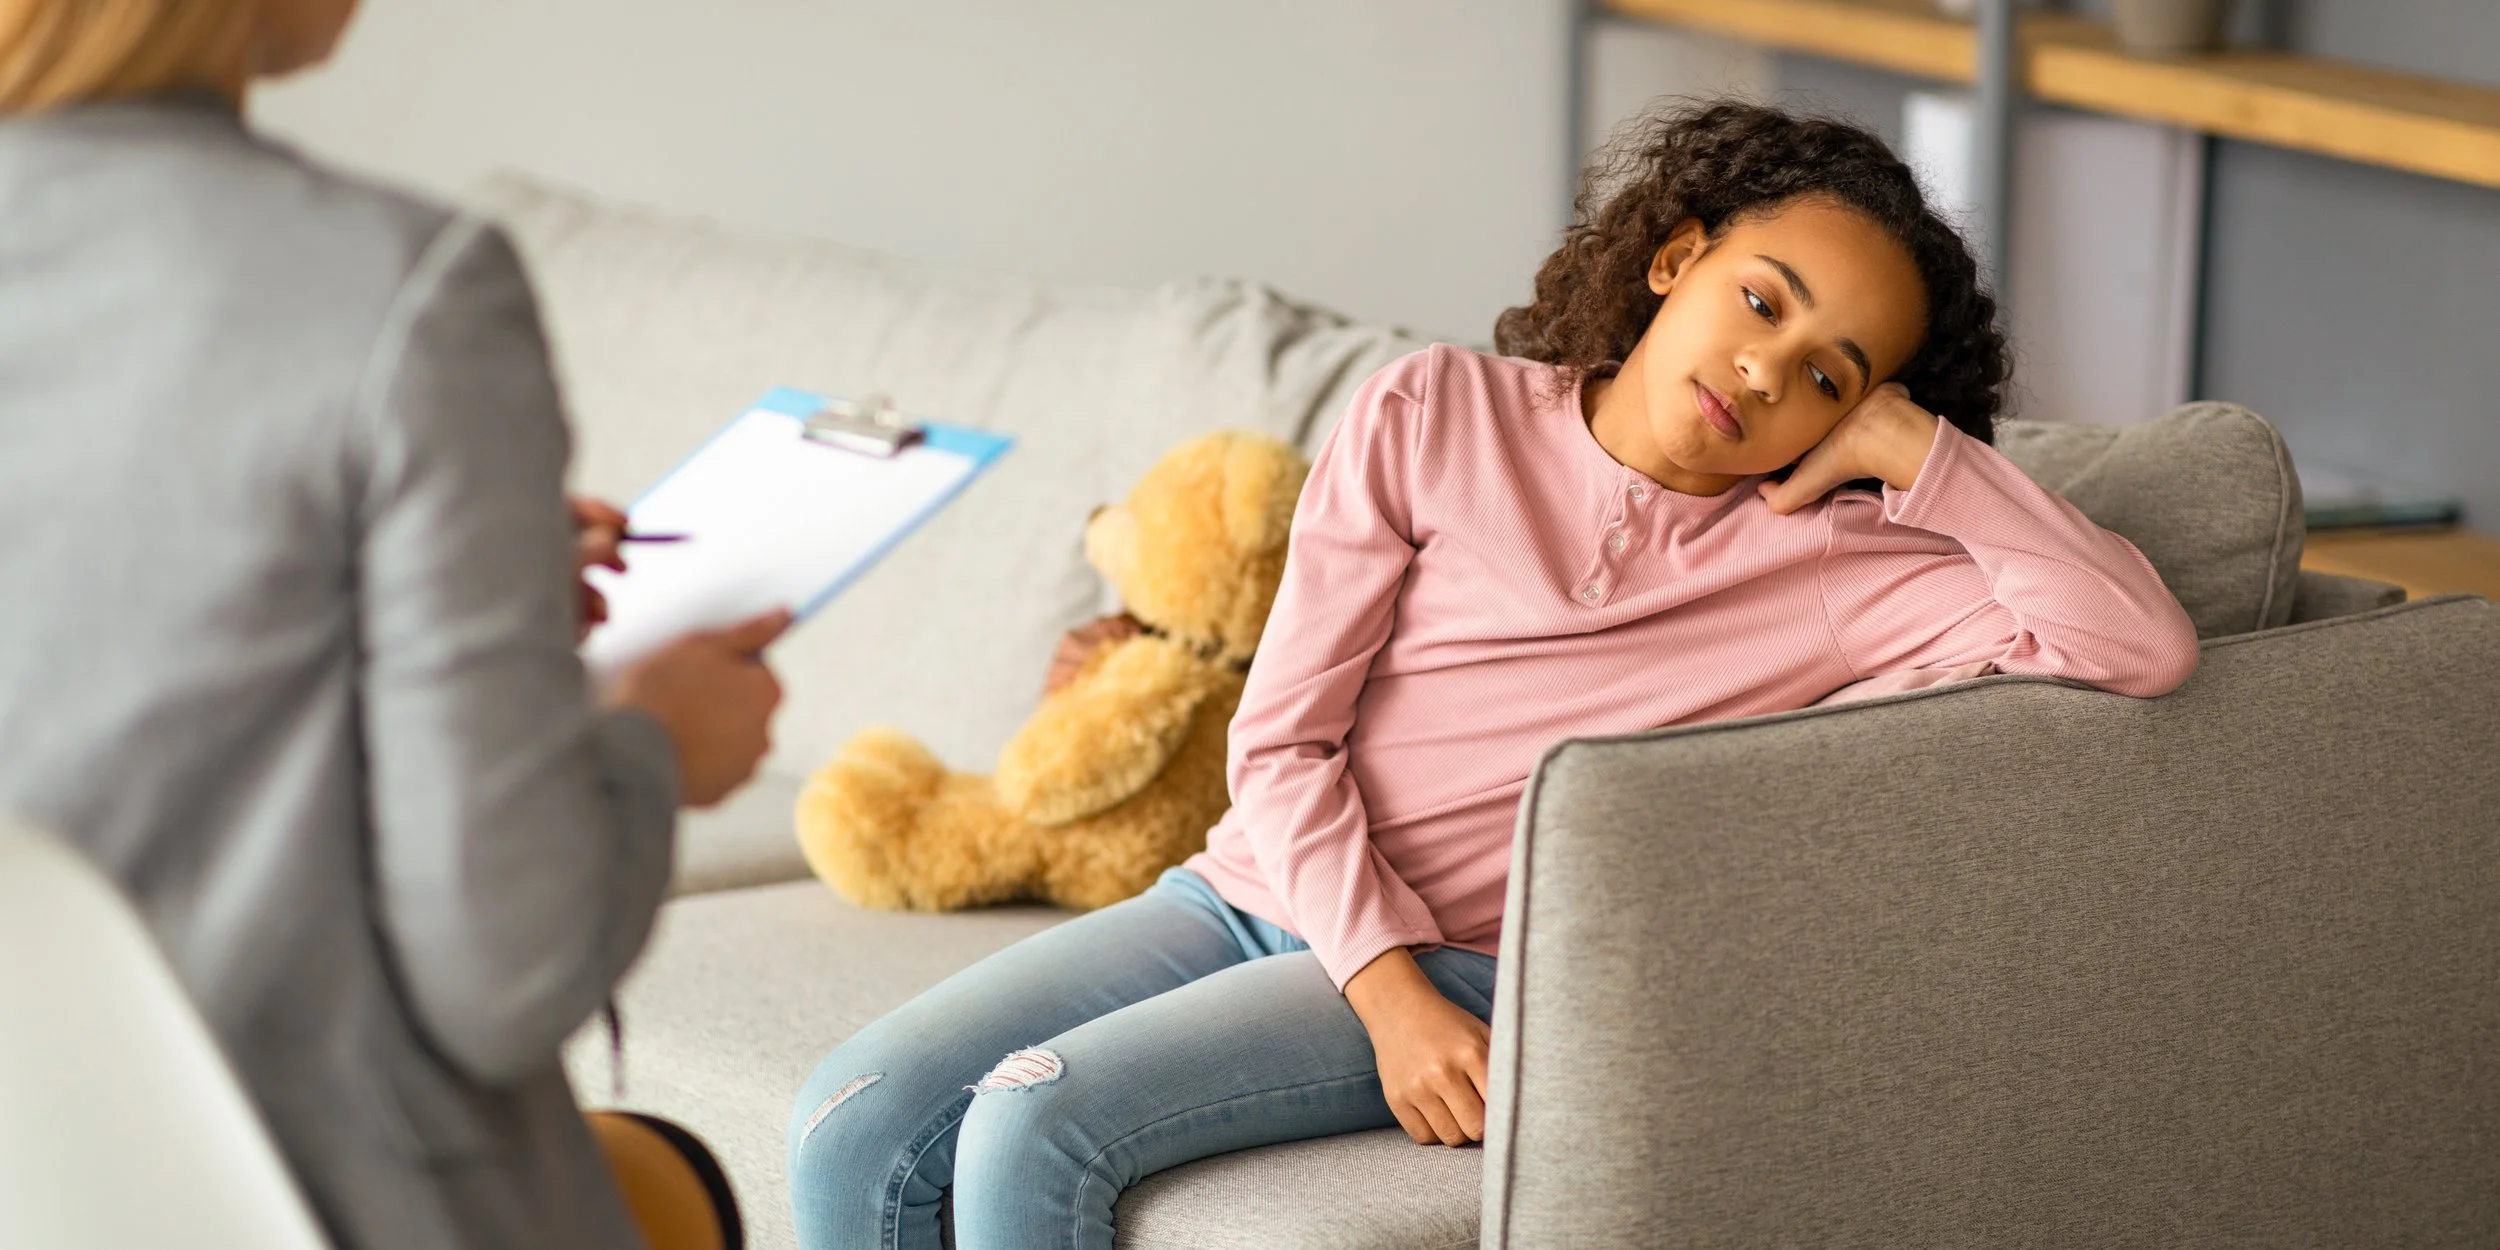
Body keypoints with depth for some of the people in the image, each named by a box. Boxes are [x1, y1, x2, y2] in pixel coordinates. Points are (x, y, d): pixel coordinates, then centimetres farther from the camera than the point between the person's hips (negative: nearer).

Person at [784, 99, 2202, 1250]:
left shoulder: (1822, 566, -1)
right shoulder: (1439, 413, 3)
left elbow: (2142, 650, -13)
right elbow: (1281, 742, 0)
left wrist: (1920, 452, -9)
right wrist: (1389, 992, -14)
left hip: (1470, 969, -4)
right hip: (1256, 894, 4)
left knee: (1029, 1131, -26)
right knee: (853, 1126, -15)